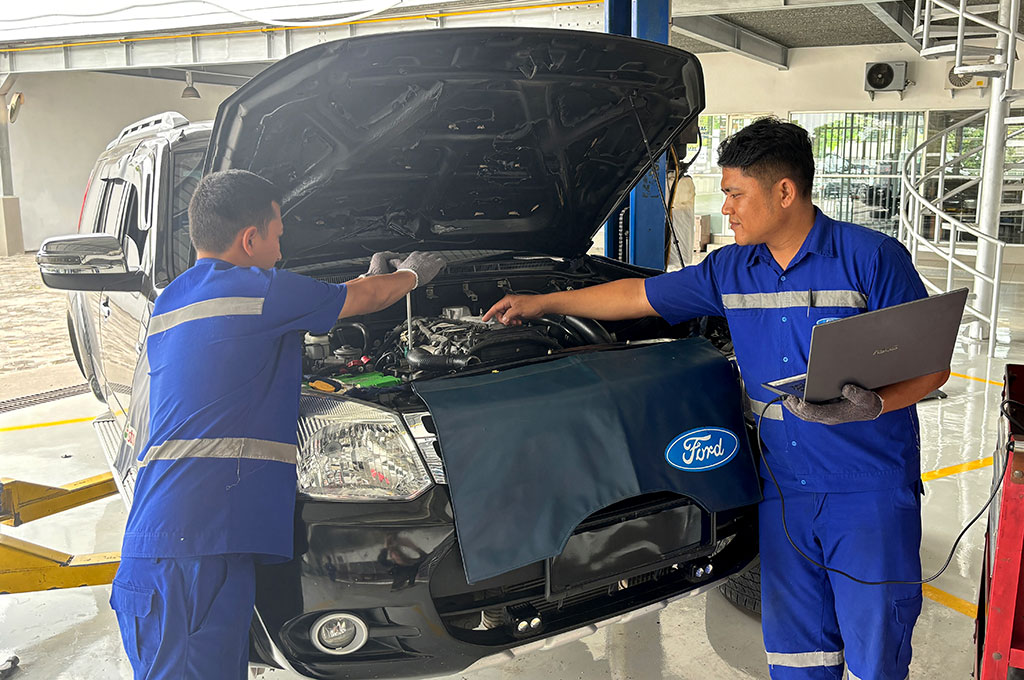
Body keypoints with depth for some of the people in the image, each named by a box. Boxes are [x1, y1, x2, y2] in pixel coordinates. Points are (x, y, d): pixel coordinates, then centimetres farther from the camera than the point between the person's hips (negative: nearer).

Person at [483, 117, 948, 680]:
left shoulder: (872, 258, -8)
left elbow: (932, 364, -7)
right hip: (784, 489, 5)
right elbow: (640, 295, 15)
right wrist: (542, 303, 18)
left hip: (870, 489, -5)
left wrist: (871, 405, -26)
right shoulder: (730, 271, 8)